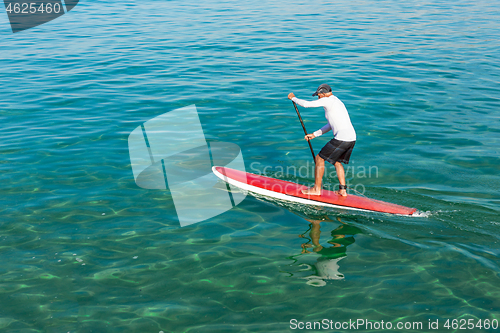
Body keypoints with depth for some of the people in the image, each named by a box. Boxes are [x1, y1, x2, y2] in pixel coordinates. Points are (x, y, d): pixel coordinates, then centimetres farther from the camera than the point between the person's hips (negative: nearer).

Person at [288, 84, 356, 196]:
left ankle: (317, 189, 12)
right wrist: (314, 134, 31)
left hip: (342, 138, -9)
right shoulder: (337, 102, 24)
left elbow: (306, 104, -4)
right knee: (337, 162, 26)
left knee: (319, 159, 4)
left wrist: (293, 98, 14)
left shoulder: (327, 100, -5)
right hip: (352, 137, 9)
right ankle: (343, 190, 23)